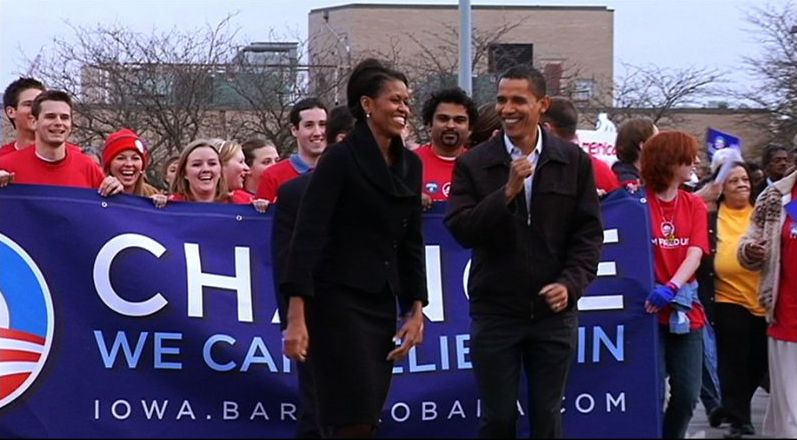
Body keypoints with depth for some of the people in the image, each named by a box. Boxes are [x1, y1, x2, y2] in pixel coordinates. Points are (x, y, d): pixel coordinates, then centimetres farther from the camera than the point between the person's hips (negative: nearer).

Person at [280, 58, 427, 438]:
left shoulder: (410, 165, 10)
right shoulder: (341, 159, -11)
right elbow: (307, 237, -16)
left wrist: (415, 310, 8)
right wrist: (296, 317, -23)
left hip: (382, 304, 7)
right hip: (338, 303, -7)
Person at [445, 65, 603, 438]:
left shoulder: (574, 162, 2)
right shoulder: (473, 164, -1)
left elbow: (589, 232, 2)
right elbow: (460, 230, -10)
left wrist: (571, 283, -12)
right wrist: (507, 193, -20)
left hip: (554, 311, 1)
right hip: (494, 313, -1)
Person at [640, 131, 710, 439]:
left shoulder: (695, 205, 7)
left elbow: (696, 254, -6)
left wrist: (672, 287, -24)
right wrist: (654, 291, -22)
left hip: (686, 311, 4)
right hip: (649, 310, -4)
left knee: (687, 394, 5)